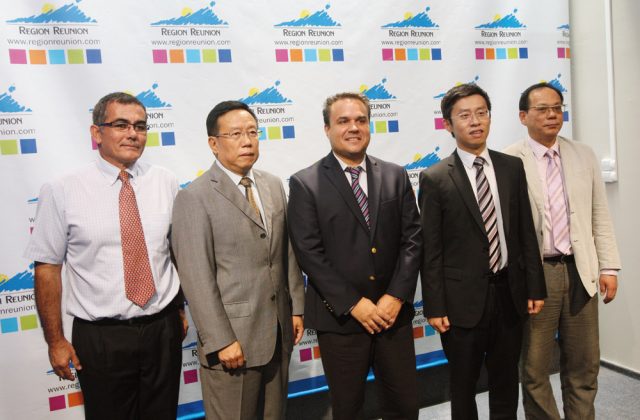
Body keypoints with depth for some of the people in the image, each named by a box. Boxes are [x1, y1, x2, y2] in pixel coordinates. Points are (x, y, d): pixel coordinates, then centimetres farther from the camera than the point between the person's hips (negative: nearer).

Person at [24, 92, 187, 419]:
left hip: (163, 328, 3)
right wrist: (55, 342, -3)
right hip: (100, 338, -2)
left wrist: (181, 309, 10)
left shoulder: (166, 183, 0)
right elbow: (47, 269, -5)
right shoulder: (61, 192, -9)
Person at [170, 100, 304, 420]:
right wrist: (221, 341, -16)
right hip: (233, 336, -6)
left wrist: (296, 308, 9)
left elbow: (287, 252, 11)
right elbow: (197, 278, -15)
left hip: (279, 331, 6)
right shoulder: (194, 198, -12)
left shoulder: (274, 186, 7)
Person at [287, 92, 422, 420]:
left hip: (393, 312, 3)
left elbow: (412, 239, 2)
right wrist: (354, 304, -13)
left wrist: (396, 297, -9)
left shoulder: (395, 176, 6)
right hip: (340, 317, -2)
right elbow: (309, 253, -10)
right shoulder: (305, 184, -5)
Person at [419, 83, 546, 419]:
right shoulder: (434, 179, -8)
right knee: (464, 387, 14)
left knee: (506, 383, 20)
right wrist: (434, 308, -9)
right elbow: (430, 250, -8)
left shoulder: (513, 167, 4)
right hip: (463, 300, -3)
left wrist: (535, 288, 5)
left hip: (510, 294, 4)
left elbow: (526, 233, 7)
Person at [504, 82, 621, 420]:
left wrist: (608, 267, 5)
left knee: (584, 364, 15)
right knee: (535, 368, 9)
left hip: (580, 270, 4)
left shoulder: (584, 156, 9)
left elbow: (600, 216, 10)